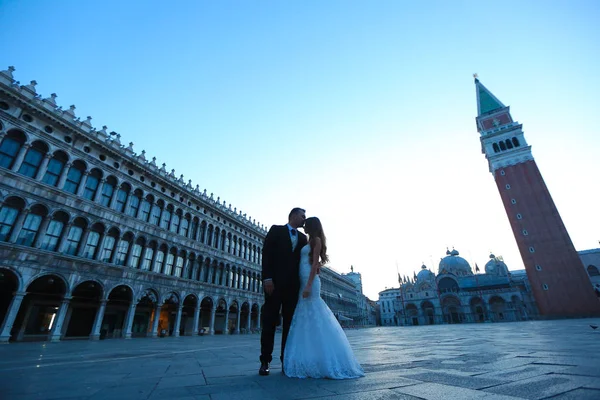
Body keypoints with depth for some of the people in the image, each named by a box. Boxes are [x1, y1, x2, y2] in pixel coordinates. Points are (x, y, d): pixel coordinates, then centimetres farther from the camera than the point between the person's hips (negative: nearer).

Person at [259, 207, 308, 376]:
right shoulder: (276, 230, 4)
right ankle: (265, 361, 12)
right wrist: (267, 278, -15)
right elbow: (266, 254, -5)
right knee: (270, 322, 2)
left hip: (293, 284, 4)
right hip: (275, 282, -4)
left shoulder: (303, 238, 16)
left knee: (290, 323, 6)